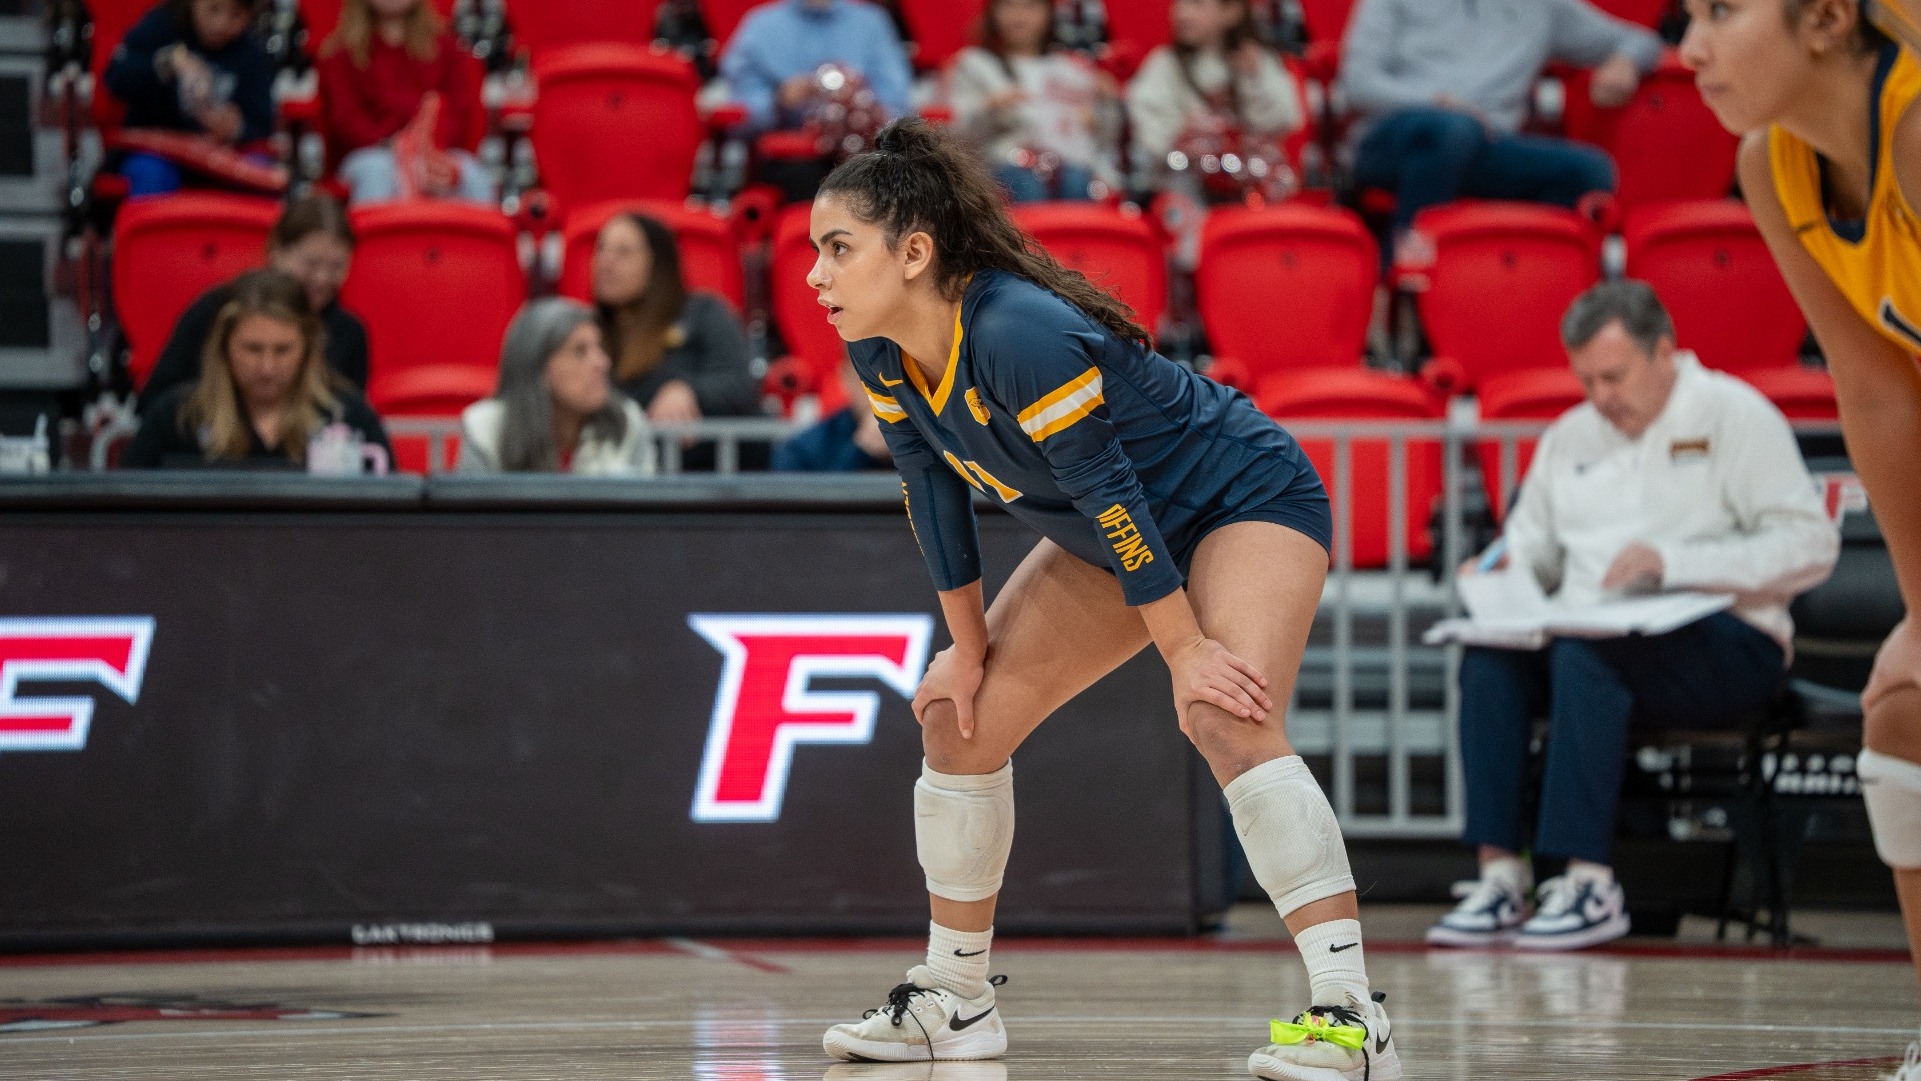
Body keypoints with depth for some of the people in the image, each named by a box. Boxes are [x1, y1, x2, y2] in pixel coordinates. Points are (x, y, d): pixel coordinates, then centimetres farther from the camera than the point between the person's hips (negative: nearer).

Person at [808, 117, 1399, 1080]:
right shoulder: (879, 353, -10)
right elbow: (934, 491, 2)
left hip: (1247, 502, -9)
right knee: (960, 717, 7)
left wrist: (1184, 651, -25)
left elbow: (1105, 489, -30)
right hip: (1115, 533, 9)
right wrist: (969, 647, 5)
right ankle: (953, 998, 22)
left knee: (1227, 718, -31)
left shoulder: (1018, 333, -34)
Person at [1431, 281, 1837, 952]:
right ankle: (1499, 877, -31)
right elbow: (1532, 543, 26)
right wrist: (1498, 573, -1)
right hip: (1588, 631, 6)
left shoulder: (1735, 414, 2)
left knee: (1584, 654, -36)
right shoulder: (1570, 437, 22)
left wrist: (1671, 563, -16)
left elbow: (1811, 546, -8)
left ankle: (1589, 885, -38)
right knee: (1490, 657, -26)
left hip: (1725, 647, -5)